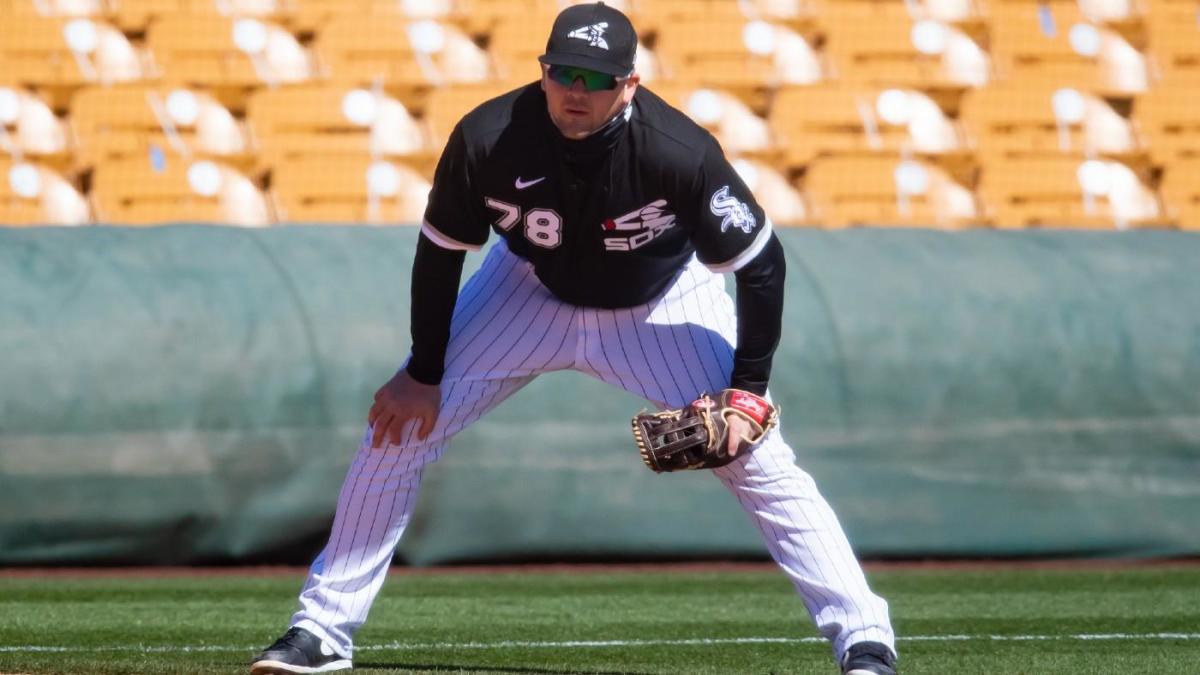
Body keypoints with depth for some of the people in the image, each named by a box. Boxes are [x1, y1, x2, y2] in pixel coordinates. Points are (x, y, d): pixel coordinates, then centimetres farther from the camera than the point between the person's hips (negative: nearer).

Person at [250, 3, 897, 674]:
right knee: (400, 424, -6)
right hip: (530, 292, 2)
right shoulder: (487, 140, -29)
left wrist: (747, 393, -25)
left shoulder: (679, 153, -34)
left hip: (664, 304, -2)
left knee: (760, 460, -14)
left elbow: (761, 263, -22)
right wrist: (423, 375, -8)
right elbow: (441, 250, -11)